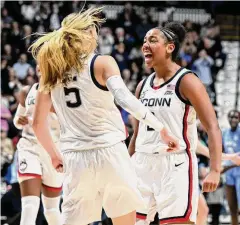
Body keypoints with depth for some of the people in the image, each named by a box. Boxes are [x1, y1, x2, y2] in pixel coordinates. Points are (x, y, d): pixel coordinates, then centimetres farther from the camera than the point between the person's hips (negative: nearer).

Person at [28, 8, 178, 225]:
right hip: (108, 150, -3)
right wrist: (161, 129, -18)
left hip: (74, 158, 3)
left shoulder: (52, 69, 10)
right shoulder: (102, 63, -3)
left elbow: (38, 123, 12)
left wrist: (54, 156, 25)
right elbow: (125, 99, -20)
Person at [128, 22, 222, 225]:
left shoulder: (186, 81, -7)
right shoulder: (143, 86, 13)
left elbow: (213, 128, -12)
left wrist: (215, 170, -23)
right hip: (143, 165, 7)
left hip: (176, 166, -7)